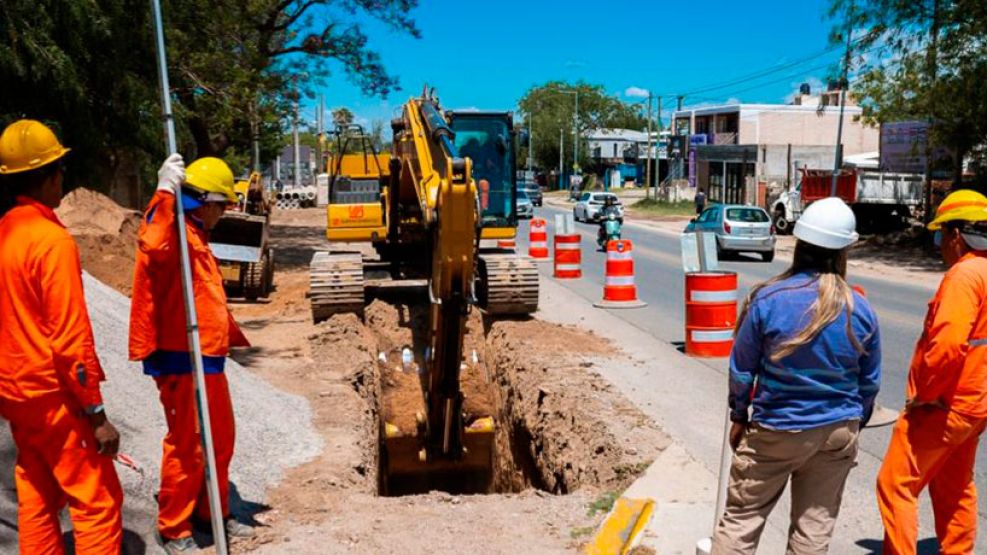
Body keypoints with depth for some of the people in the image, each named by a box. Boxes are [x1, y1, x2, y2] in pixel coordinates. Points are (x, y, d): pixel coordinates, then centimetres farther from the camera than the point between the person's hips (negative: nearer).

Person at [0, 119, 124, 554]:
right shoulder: (52, 239, -18)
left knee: (36, 497, 16)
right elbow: (71, 338, -21)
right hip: (54, 394, -9)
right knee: (98, 502, -1)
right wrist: (97, 413, -16)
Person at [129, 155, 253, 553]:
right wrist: (166, 192, -38)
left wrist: (233, 335, 35)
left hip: (208, 359, 10)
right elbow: (153, 245, -42)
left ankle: (212, 513, 35)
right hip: (181, 361, -10)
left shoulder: (195, 237, 18)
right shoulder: (176, 233, -14)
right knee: (187, 446, 1)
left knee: (221, 441, 19)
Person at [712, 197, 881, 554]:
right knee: (816, 525, 15)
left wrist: (739, 417, 7)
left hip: (776, 429, -3)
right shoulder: (860, 309, -7)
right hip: (838, 431, 3)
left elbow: (741, 368, -7)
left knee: (741, 517, 9)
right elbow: (870, 383, 4)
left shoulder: (768, 298, -16)